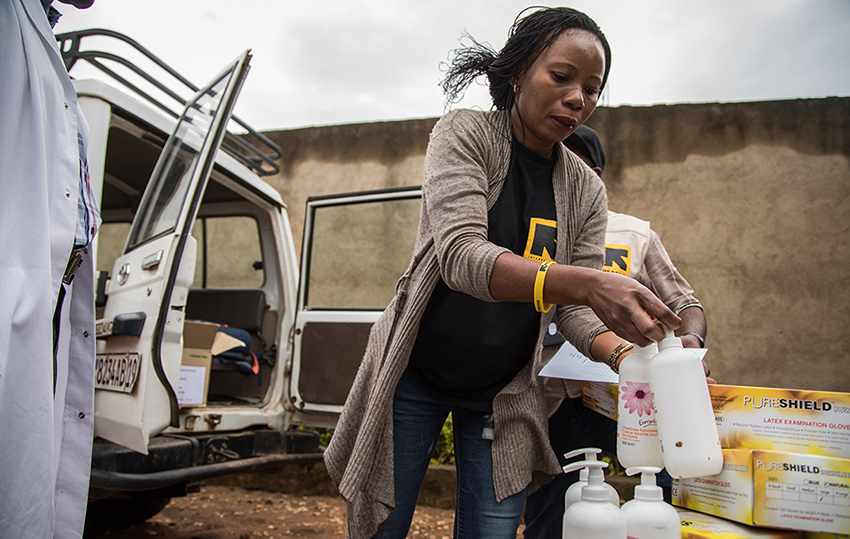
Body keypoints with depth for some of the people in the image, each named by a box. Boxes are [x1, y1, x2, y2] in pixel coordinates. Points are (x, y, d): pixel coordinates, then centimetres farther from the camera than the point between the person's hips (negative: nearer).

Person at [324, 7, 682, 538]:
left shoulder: (587, 193, 0)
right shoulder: (465, 133, -12)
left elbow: (577, 311, -4)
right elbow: (461, 256, -28)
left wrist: (626, 352, -26)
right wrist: (583, 283, -42)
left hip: (504, 393, 3)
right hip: (416, 372, -2)